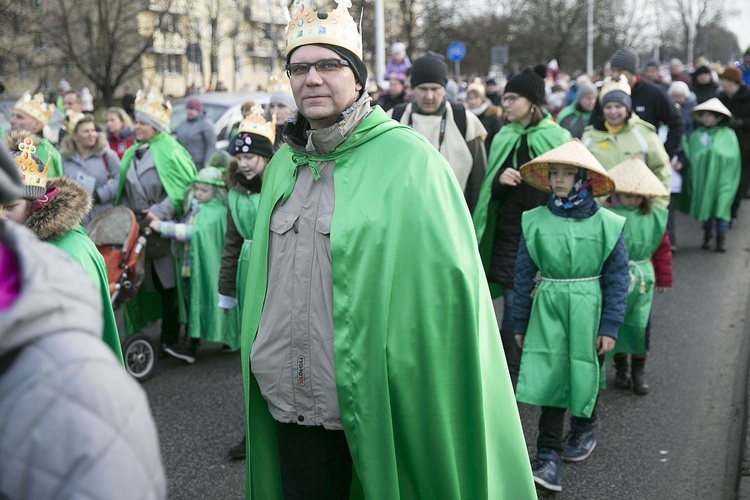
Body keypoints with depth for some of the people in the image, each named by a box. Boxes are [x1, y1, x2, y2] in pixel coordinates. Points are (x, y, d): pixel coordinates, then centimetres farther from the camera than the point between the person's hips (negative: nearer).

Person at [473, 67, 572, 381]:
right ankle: (510, 378, 12)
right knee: (512, 307, 2)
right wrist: (499, 181, -9)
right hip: (508, 234, 3)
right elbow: (488, 188, 14)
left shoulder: (558, 138, 0)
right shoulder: (503, 139, 11)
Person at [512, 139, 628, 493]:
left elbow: (617, 278, -2)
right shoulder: (536, 221, -2)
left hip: (587, 308, 0)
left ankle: (584, 428, 43)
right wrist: (520, 323, 7)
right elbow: (523, 275, 4)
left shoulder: (605, 223, -6)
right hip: (548, 306, 1)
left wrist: (610, 326, -5)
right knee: (550, 376, -4)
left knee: (585, 370, 14)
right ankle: (548, 456, 2)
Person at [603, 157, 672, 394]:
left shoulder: (655, 217, -1)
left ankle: (639, 370, 23)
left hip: (642, 279, 2)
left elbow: (662, 248, 10)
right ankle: (621, 366, 28)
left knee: (640, 325, 6)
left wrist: (663, 277, 14)